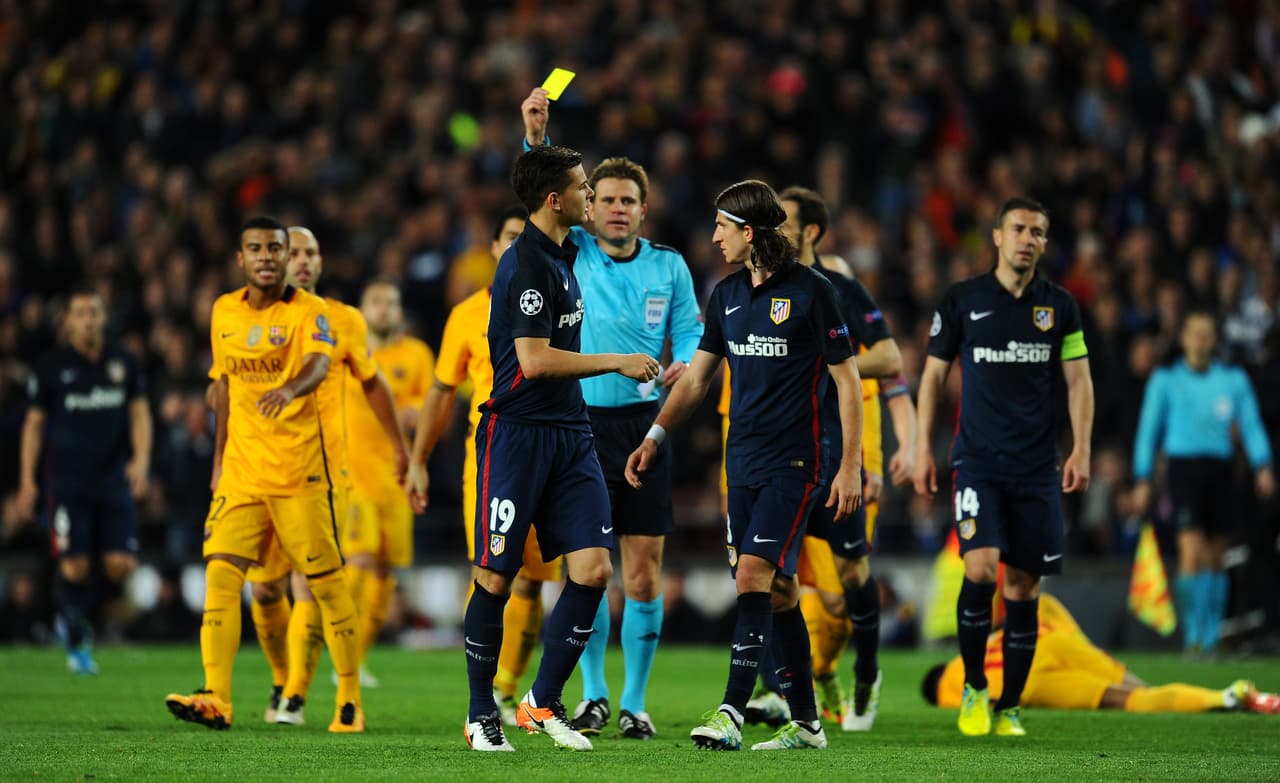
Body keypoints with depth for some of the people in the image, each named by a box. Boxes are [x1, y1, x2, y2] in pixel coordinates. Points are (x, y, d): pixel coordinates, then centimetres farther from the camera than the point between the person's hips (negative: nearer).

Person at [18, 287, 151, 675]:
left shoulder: (124, 363, 7)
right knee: (74, 567, -9)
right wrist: (27, 480, 1)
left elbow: (139, 413, 11)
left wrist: (141, 459, -5)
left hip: (113, 478, 2)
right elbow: (33, 424, 5)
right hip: (67, 479, -2)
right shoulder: (51, 367, 0)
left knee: (121, 566, -6)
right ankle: (78, 644, 8)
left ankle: (76, 614, 22)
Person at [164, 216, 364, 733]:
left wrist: (290, 389, -48)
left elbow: (319, 363, -26)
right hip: (241, 471, 4)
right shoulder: (224, 312, 11)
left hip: (299, 471, -4)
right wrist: (218, 458, 20)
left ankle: (350, 700, 12)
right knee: (220, 573, -10)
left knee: (326, 583, 0)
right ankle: (217, 700, -14)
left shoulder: (307, 312, -6)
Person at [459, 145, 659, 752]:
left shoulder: (561, 253, 14)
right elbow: (535, 360, -19)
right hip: (517, 432, -8)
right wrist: (617, 362, -12)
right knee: (495, 578, -2)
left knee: (593, 568, -4)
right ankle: (482, 714, 10)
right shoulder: (527, 263, -14)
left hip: (568, 434, 8)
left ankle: (543, 702, 6)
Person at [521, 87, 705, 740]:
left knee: (643, 573, -2)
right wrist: (535, 137, -24)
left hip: (644, 424, 1)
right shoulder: (572, 255, 4)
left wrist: (685, 362, -13)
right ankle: (592, 696, 12)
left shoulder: (668, 265, 8)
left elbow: (690, 328, 9)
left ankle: (634, 703, 5)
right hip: (579, 423, -1)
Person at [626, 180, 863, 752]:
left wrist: (851, 467, -10)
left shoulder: (810, 291, -9)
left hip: (794, 462, -7)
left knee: (754, 574, -17)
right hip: (743, 462, 7)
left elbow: (847, 380, -6)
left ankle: (731, 713, -21)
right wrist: (655, 437, 9)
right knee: (777, 591, 8)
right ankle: (805, 722, 15)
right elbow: (696, 377, 19)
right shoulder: (727, 295, 11)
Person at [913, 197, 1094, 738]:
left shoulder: (1060, 306, 7)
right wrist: (922, 449, 3)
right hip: (978, 461, -2)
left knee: (1023, 586, 2)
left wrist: (1081, 450, -3)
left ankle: (1008, 708, 12)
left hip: (1037, 468, 2)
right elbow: (933, 374, 8)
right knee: (981, 567, -19)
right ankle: (973, 688, -1)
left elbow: (1078, 380, 9)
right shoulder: (962, 300, 2)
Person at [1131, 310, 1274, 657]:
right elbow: (1148, 430, 10)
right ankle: (1192, 636, -14)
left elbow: (1251, 426, 8)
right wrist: (1142, 480, 4)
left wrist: (1262, 466, -7)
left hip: (1220, 469, 3)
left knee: (1215, 559, 6)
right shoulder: (1165, 380, 7)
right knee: (1192, 553, -17)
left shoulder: (1234, 379, 12)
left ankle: (1211, 639, 14)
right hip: (1184, 467, -3)